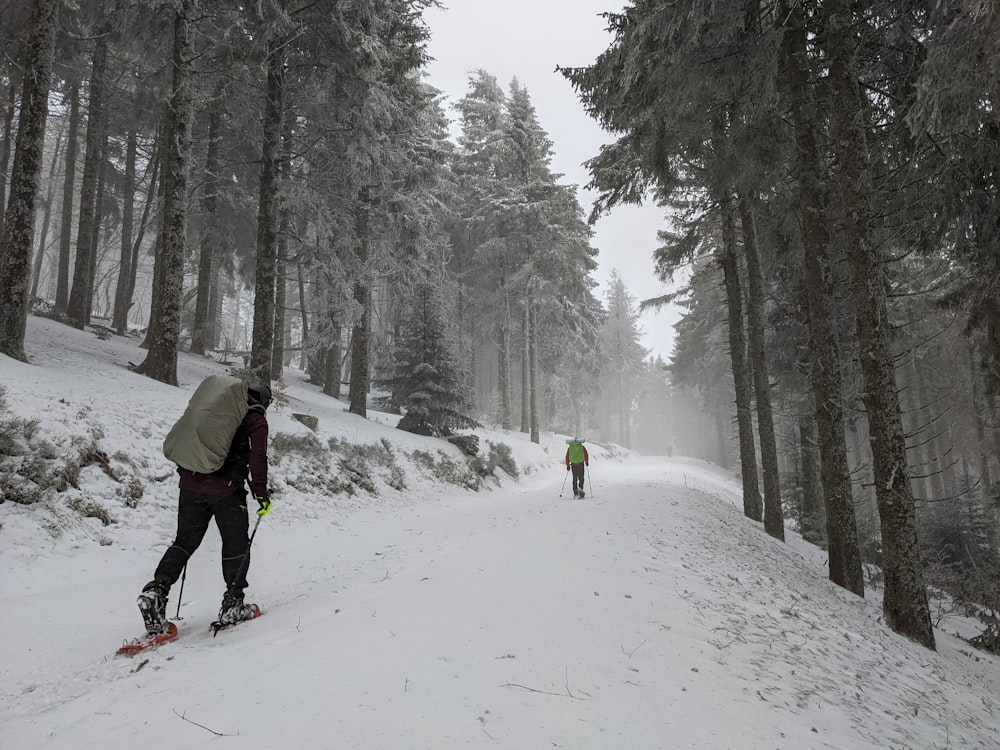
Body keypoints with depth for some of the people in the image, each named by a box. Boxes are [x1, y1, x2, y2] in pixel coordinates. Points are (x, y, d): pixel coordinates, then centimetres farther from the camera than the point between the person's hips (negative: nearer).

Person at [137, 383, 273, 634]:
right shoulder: (256, 419, 3)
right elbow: (257, 458, -9)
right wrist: (261, 493, -4)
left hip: (191, 483, 5)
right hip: (227, 489, -5)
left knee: (185, 540, 15)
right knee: (236, 543, 10)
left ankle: (156, 589, -4)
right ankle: (232, 605, 14)